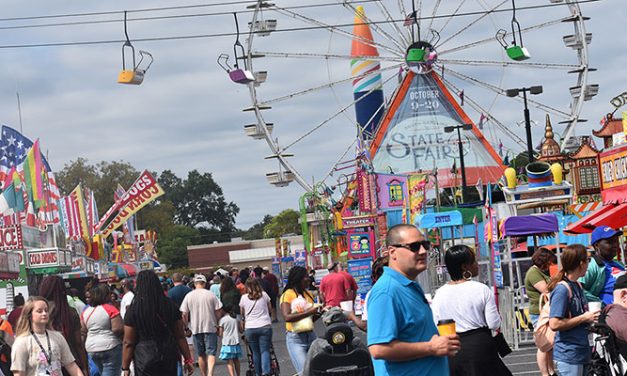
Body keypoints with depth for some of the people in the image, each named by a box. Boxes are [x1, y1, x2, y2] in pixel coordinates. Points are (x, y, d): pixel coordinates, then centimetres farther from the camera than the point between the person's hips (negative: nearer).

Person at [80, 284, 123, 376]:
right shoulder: (110, 309, -12)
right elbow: (118, 329, -19)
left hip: (91, 349, 7)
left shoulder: (85, 312, 7)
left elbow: (83, 332, 10)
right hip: (110, 347, -7)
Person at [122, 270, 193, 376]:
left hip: (145, 361, -3)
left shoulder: (133, 310, -7)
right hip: (170, 359, 3)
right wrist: (188, 359, 11)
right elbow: (180, 336, 4)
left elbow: (128, 343, -5)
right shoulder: (171, 306, 1)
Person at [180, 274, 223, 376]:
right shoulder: (211, 294, -4)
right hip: (210, 327, -2)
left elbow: (184, 314, 0)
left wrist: (187, 326, 14)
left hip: (196, 328, 2)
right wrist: (217, 322, 13)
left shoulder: (189, 296, -1)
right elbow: (218, 311, -3)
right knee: (211, 353, -3)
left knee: (201, 354, 14)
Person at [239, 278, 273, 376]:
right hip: (265, 326, -1)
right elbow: (270, 309, 17)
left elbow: (242, 314, 15)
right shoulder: (264, 295, 3)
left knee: (256, 352, 10)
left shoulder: (244, 298, 2)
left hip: (250, 328, 1)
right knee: (265, 351, -2)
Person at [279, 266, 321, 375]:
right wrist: (308, 312, -21)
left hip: (311, 336, 6)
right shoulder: (287, 295, -8)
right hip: (295, 338, -6)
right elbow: (287, 317, -22)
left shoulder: (308, 294, 12)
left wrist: (319, 313, 1)